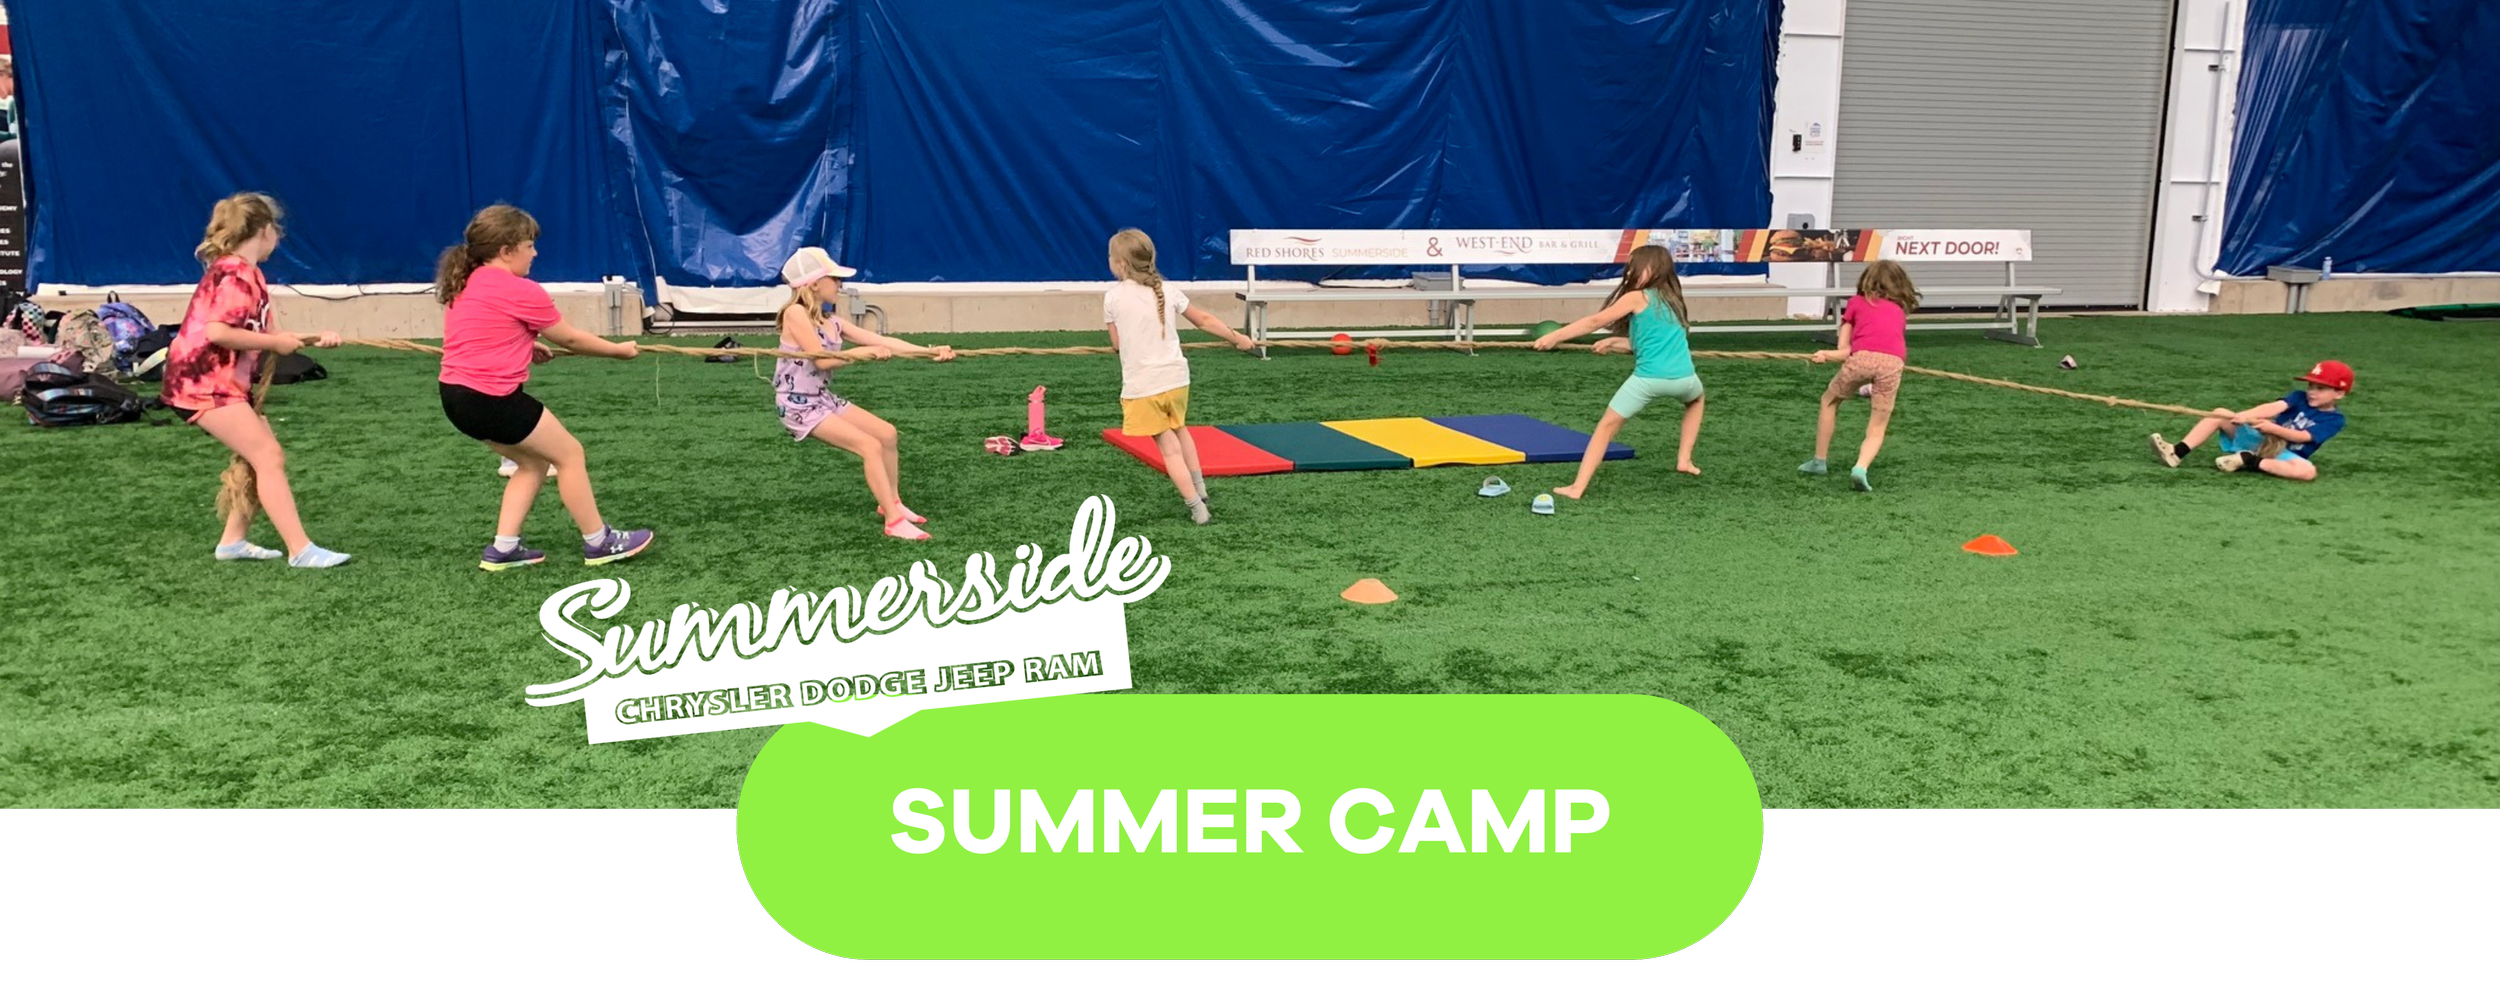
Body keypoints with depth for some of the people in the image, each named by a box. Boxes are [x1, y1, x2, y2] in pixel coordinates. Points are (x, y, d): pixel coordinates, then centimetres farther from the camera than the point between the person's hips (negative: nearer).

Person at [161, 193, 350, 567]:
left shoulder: (244, 273, 15)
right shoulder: (236, 274, -16)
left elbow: (261, 334, 13)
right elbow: (217, 332, -27)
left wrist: (315, 337, 2)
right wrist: (276, 342, -17)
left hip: (225, 382, 10)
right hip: (202, 382, -10)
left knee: (265, 455, 12)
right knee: (269, 457, -14)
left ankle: (234, 540, 19)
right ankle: (301, 550, -17)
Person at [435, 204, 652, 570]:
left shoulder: (466, 285, 12)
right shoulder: (521, 291, -12)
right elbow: (570, 339, 0)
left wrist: (526, 348, 23)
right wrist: (619, 349, 13)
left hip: (458, 395, 9)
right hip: (491, 398, -9)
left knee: (535, 461, 21)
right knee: (569, 454, 7)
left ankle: (503, 549, 17)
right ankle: (599, 543, 15)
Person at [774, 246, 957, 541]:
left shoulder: (833, 323, 8)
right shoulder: (795, 313, -16)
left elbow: (883, 341, 2)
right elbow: (822, 360, -22)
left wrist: (930, 351, -6)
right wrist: (866, 352, -16)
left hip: (823, 398, 9)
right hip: (799, 405, -9)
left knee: (888, 434, 9)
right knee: (870, 446, -18)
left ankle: (892, 503, 24)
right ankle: (894, 521, -15)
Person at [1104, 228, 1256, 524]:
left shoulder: (1113, 297, -8)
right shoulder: (1168, 292, 3)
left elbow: (1117, 343, 1)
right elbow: (1205, 320, 12)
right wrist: (1239, 339, 24)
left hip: (1141, 387, -4)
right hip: (1176, 378, 4)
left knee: (1169, 448, 4)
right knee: (1179, 430, 29)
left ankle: (1197, 509, 2)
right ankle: (1199, 489, 38)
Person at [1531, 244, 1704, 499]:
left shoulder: (1637, 297, 5)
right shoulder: (1670, 299, 24)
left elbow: (1595, 321, 0)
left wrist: (1555, 336, 1)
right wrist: (1615, 343, 26)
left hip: (1649, 377, -5)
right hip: (1683, 377, 5)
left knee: (1606, 426, 5)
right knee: (1695, 399, 41)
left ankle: (1578, 487, -1)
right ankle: (1684, 459, 32)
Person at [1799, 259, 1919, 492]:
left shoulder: (1856, 303, 25)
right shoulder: (1899, 310, 33)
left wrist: (1827, 355, 29)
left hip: (1862, 357, -1)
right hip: (1893, 362, 1)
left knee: (1830, 401, 26)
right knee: (1876, 429, 10)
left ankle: (1819, 462, 28)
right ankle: (1861, 468, -16)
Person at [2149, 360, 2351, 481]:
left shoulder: (2334, 419, -4)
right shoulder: (2299, 397, 7)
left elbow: (2302, 436, -18)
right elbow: (2274, 407, -13)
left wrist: (2273, 428, -32)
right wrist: (2243, 416, -33)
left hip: (2285, 454, -4)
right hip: (2261, 440, 4)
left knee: (2308, 471, -37)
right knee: (2220, 414, -13)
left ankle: (2249, 461, -33)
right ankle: (2177, 452, -27)